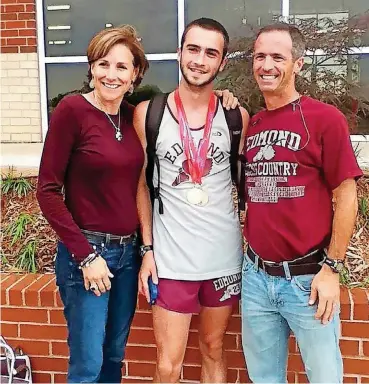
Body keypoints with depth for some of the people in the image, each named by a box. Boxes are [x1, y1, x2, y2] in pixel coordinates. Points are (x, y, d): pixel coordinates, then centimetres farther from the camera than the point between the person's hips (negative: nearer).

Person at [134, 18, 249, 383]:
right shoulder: (148, 113, -3)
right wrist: (147, 249, -3)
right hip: (171, 257, -1)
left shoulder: (236, 115, 0)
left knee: (213, 350, 17)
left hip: (225, 255, 2)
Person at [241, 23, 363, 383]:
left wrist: (331, 268, -10)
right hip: (255, 276, 5)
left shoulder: (325, 118, -9)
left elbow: (346, 197, -8)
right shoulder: (249, 124, 7)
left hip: (307, 278, -4)